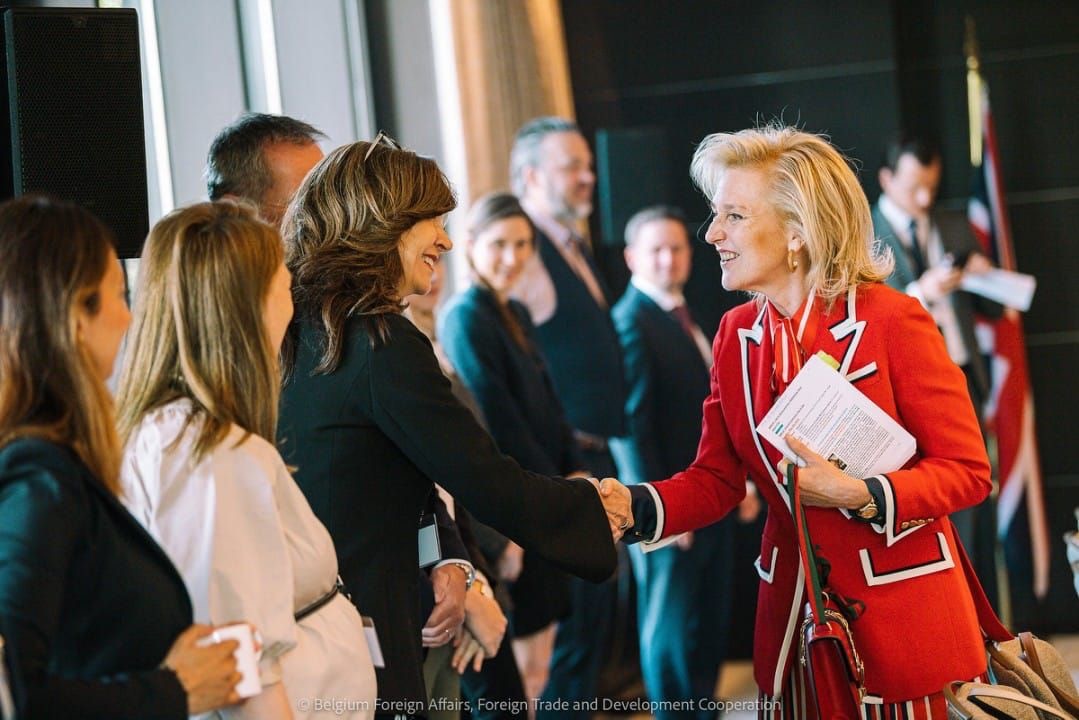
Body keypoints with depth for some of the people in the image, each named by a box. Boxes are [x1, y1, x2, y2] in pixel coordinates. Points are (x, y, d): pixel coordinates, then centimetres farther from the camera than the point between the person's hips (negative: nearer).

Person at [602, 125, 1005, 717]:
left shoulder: (893, 320, -12)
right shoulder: (736, 334, 5)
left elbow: (966, 469, -10)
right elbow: (716, 478, 5)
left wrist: (859, 496, -24)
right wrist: (637, 507, -14)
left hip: (906, 610, -5)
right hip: (795, 616, 5)